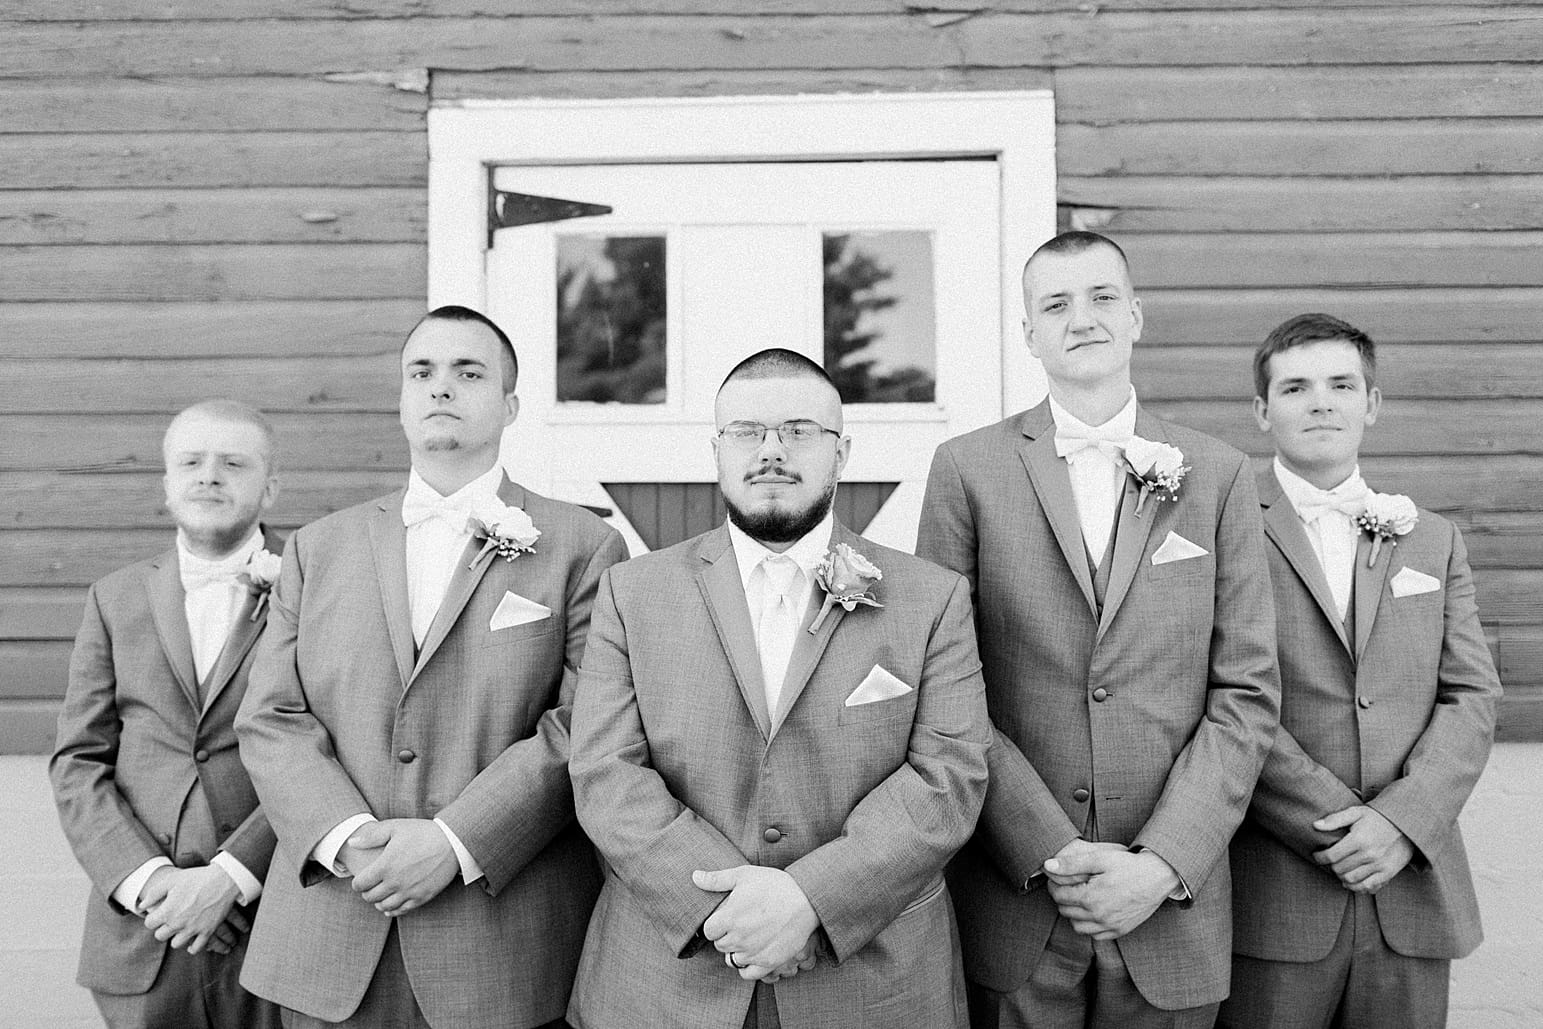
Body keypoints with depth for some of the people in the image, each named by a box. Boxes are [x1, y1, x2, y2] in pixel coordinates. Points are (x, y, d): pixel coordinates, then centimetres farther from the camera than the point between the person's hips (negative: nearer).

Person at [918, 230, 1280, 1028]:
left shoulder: (1218, 475, 2)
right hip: (1011, 898, -1)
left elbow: (1247, 692, 0)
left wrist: (1164, 863, -10)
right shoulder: (967, 469, -2)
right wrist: (1051, 854, -11)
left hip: (1172, 902, 1)